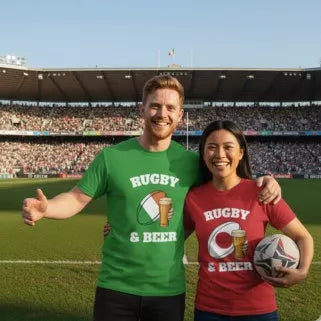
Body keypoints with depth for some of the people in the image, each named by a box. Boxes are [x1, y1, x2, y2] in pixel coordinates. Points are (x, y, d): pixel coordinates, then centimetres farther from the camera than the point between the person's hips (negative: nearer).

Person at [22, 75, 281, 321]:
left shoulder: (191, 162, -2)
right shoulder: (112, 157, -8)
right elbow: (78, 198, -5)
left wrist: (260, 185, -7)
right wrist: (45, 208, -25)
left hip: (170, 290, 2)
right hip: (117, 288, -1)